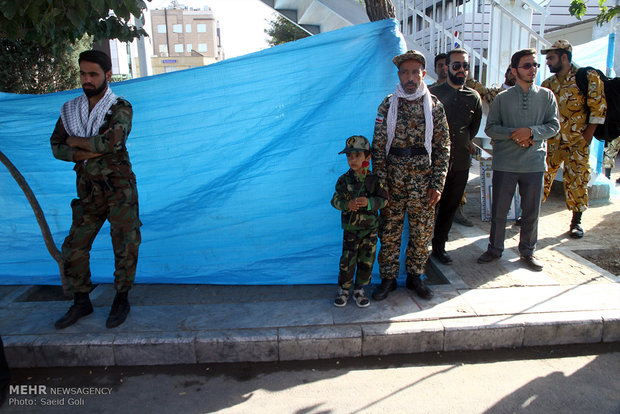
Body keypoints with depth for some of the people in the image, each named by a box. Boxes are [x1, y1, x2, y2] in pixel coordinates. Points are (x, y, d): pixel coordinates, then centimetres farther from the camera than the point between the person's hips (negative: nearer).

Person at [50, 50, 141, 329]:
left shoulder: (120, 108, -7)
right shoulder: (70, 110, 9)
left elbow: (111, 141, -23)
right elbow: (57, 147, 4)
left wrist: (75, 141, -8)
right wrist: (91, 152, -13)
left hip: (119, 189, -5)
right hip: (88, 191, 5)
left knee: (125, 246, 2)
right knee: (74, 248, 7)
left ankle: (121, 300, 20)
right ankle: (81, 303, 24)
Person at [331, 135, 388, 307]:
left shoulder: (374, 179, -5)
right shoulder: (344, 180, -5)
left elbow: (384, 200, -5)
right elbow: (335, 200, -2)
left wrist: (369, 202, -24)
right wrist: (347, 205, -22)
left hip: (370, 228, 1)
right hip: (350, 229, -1)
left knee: (366, 261, 8)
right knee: (347, 261, 2)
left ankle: (359, 290, 26)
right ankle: (343, 290, 21)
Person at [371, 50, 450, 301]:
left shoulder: (434, 106, 3)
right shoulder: (388, 105, 2)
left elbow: (443, 148, 3)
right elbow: (378, 146, 1)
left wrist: (437, 185, -4)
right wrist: (381, 183, -5)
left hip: (423, 183, 1)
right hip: (393, 181, 0)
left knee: (422, 232, 8)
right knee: (389, 231, 5)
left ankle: (415, 276, 26)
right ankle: (388, 279, 20)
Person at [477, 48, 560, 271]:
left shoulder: (547, 96, 7)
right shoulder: (502, 98, 3)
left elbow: (554, 125, 3)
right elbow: (490, 128, 0)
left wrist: (531, 131, -14)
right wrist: (514, 135, -15)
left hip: (534, 163, 1)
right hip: (504, 163, -1)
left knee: (531, 212, 9)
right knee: (498, 211, 6)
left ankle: (527, 251, 27)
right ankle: (495, 249, 23)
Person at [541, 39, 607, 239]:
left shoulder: (588, 77, -4)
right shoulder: (548, 84, 10)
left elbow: (598, 106, -6)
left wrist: (588, 134, -10)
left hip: (577, 141, -4)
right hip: (552, 140, 4)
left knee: (577, 180, 1)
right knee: (542, 176, 4)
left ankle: (576, 221, 12)